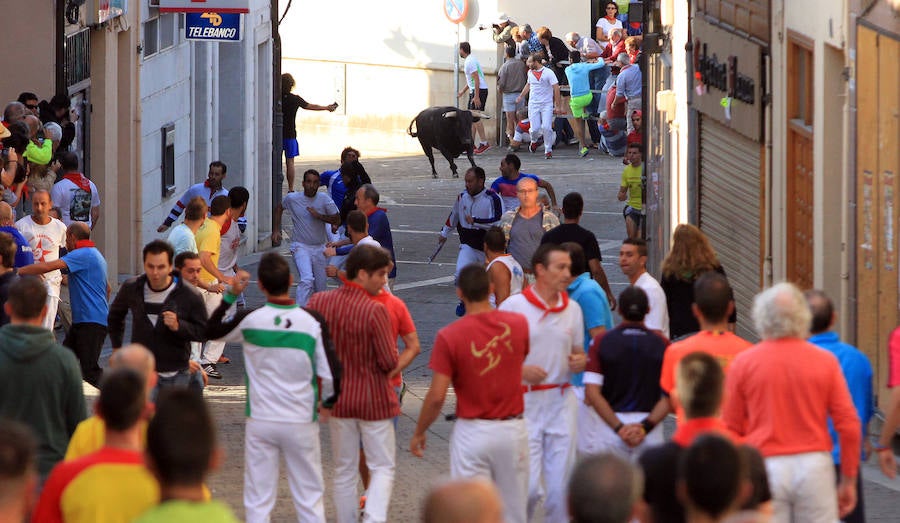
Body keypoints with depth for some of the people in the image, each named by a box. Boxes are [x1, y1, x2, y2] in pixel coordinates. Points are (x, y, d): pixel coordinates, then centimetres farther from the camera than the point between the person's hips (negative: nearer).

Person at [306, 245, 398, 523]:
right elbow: (390, 361, -19)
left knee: (344, 470, 15)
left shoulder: (319, 302, -7)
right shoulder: (375, 310, -22)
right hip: (374, 400, -4)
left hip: (337, 398, 4)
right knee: (382, 467, 6)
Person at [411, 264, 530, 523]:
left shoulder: (449, 336, -14)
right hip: (512, 430, 3)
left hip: (472, 432, -3)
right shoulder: (518, 324, -5)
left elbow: (437, 396, -13)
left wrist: (419, 433, 0)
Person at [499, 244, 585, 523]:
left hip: (562, 402, 4)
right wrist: (521, 370, -19)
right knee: (528, 486, -8)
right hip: (524, 404, -4)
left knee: (560, 485, 4)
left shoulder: (572, 308, 9)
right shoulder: (513, 306, -5)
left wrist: (579, 362, -3)